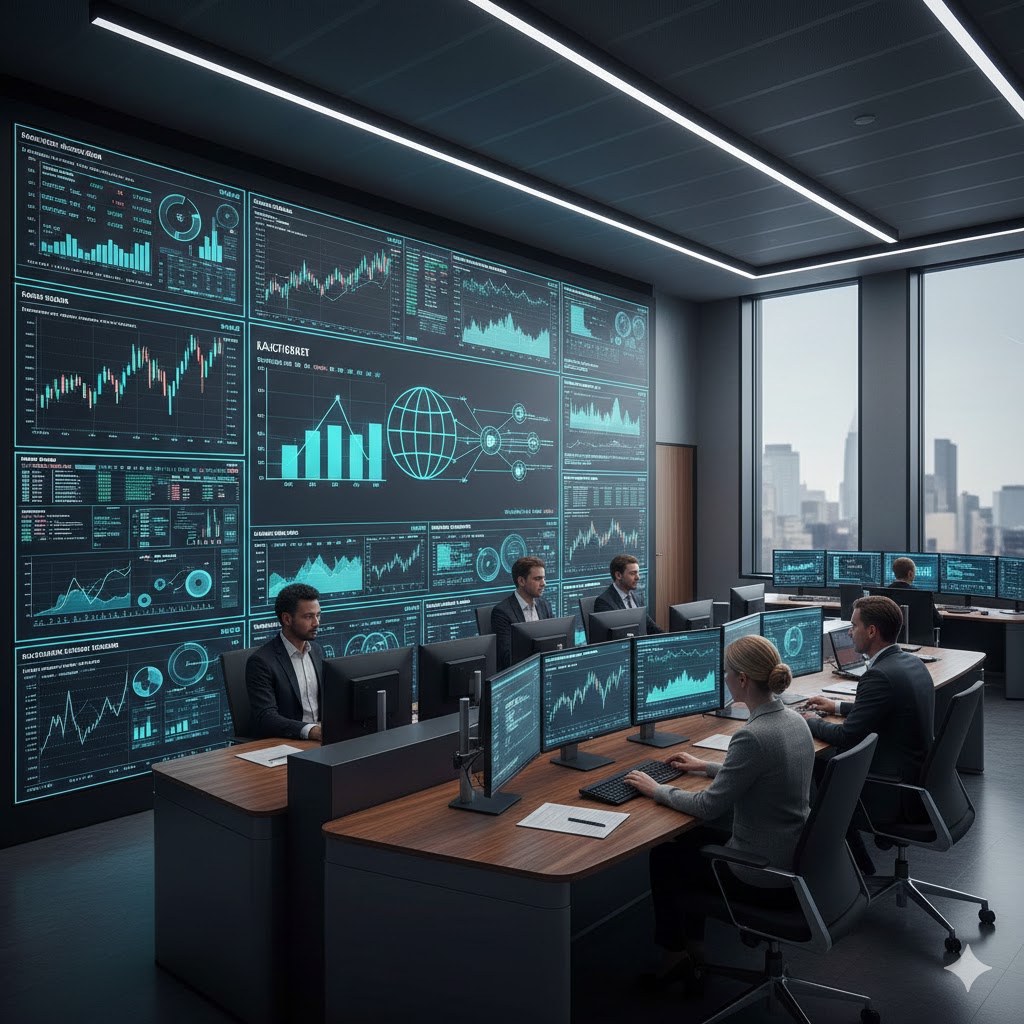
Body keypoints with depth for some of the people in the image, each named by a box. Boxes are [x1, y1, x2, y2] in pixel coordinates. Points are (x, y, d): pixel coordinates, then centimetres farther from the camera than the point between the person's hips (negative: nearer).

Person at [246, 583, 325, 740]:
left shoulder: (317, 650, 10)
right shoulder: (261, 661, -11)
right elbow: (266, 718, -19)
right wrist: (311, 731, -32)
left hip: (319, 732, 7)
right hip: (281, 744, -7)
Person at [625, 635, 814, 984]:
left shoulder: (753, 735, -29)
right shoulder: (793, 718, -1)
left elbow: (708, 807, -21)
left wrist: (656, 789, -6)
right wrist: (707, 766, 22)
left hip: (765, 880, -8)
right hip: (795, 860, 8)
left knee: (663, 854, 14)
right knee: (691, 838, 26)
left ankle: (674, 950, 33)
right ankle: (693, 944, 35)